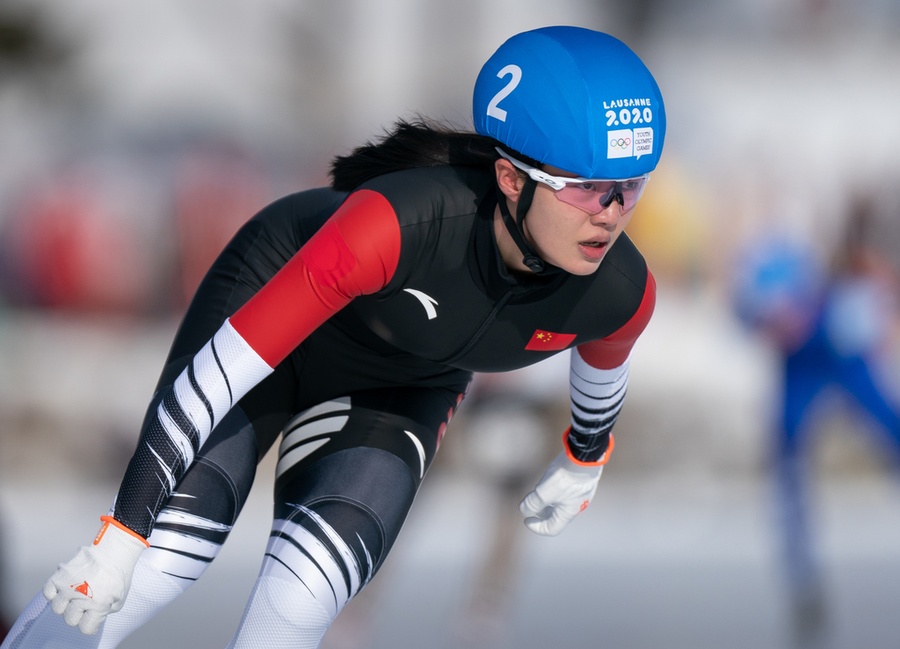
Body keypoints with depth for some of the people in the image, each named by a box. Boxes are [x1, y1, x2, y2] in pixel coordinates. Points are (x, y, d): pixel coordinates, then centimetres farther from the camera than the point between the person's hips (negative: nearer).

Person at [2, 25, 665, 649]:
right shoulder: (396, 221, -43)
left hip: (402, 390, 3)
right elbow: (220, 370, -37)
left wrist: (584, 461, 19)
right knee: (159, 559, -20)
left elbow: (602, 364, 0)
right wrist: (122, 534, -35)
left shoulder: (622, 293, -28)